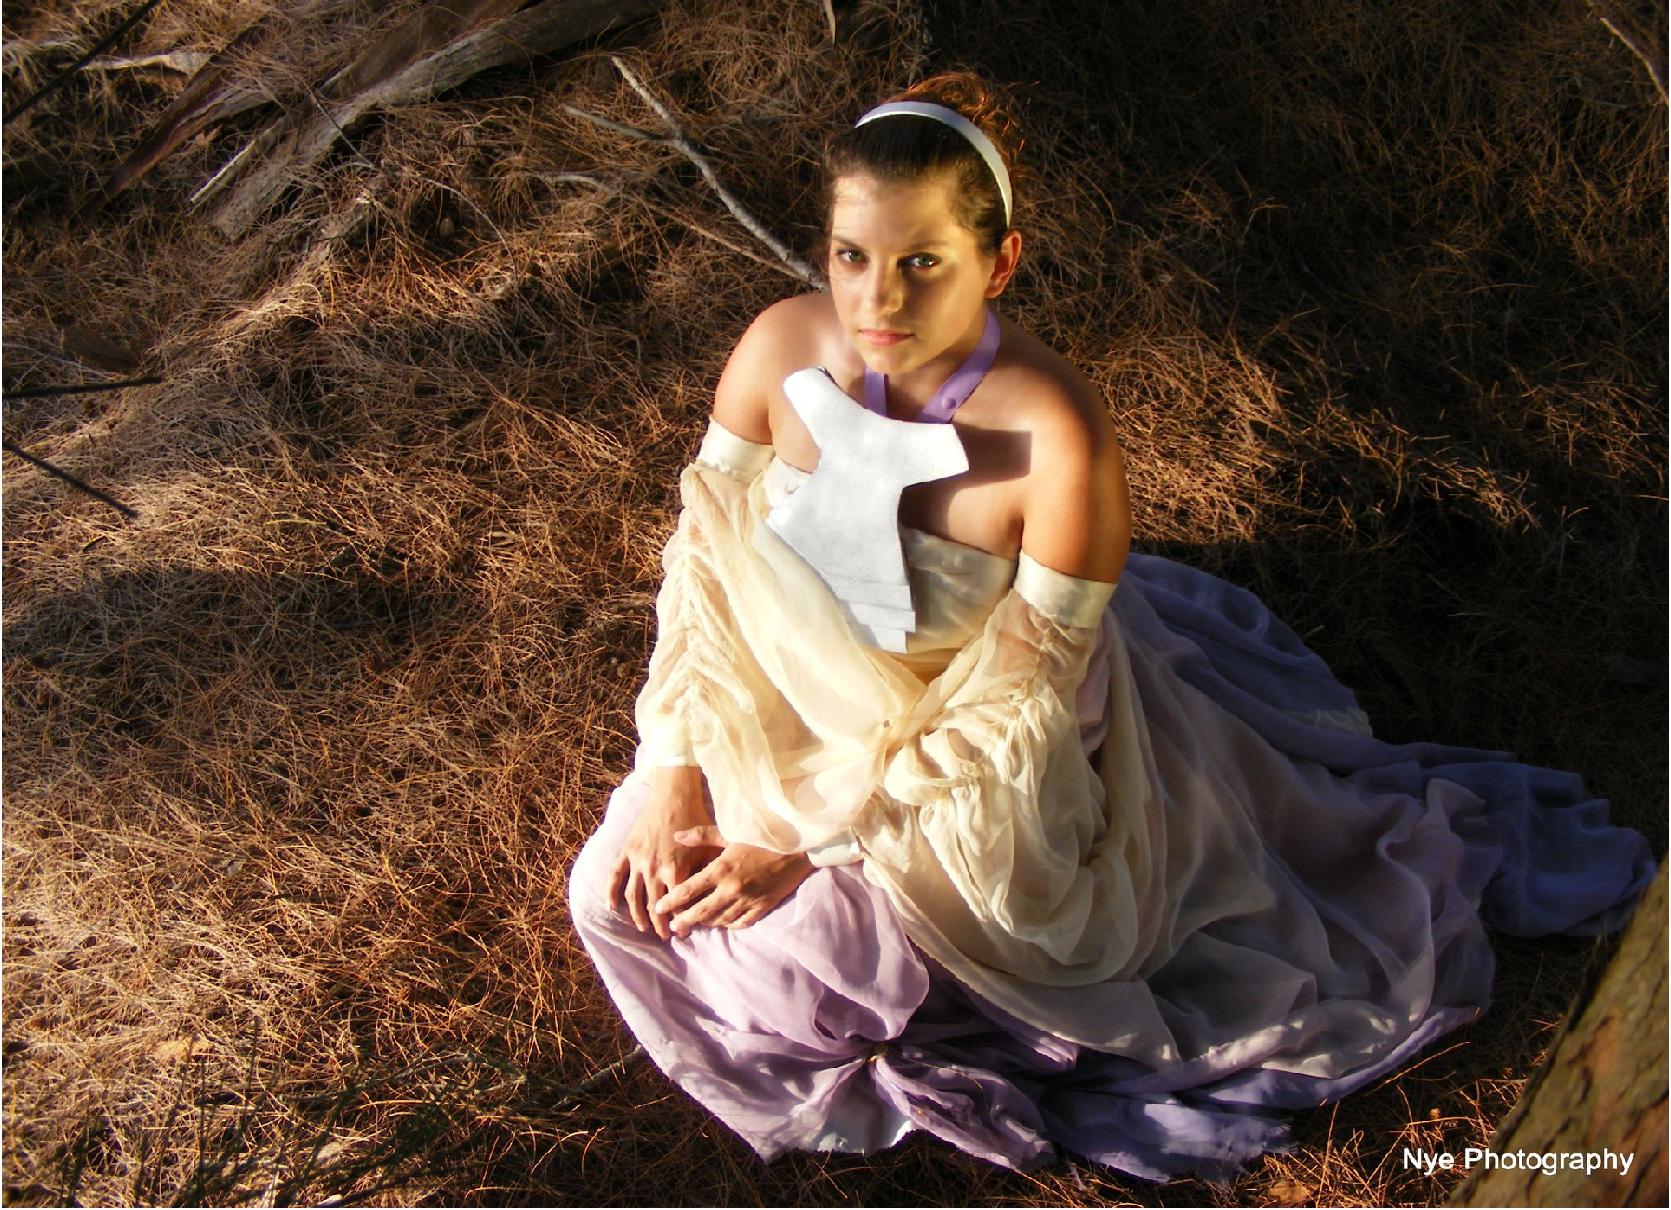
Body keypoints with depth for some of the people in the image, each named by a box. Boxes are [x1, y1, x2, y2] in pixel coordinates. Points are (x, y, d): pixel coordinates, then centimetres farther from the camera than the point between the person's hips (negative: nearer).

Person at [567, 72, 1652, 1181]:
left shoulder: (1060, 442, -34)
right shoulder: (784, 348, -20)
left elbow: (1010, 709, -24)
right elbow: (704, 552, -5)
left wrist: (808, 845, -20)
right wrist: (675, 770, -9)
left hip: (961, 774, -4)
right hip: (793, 701, 5)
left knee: (783, 948, -8)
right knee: (617, 889, 1)